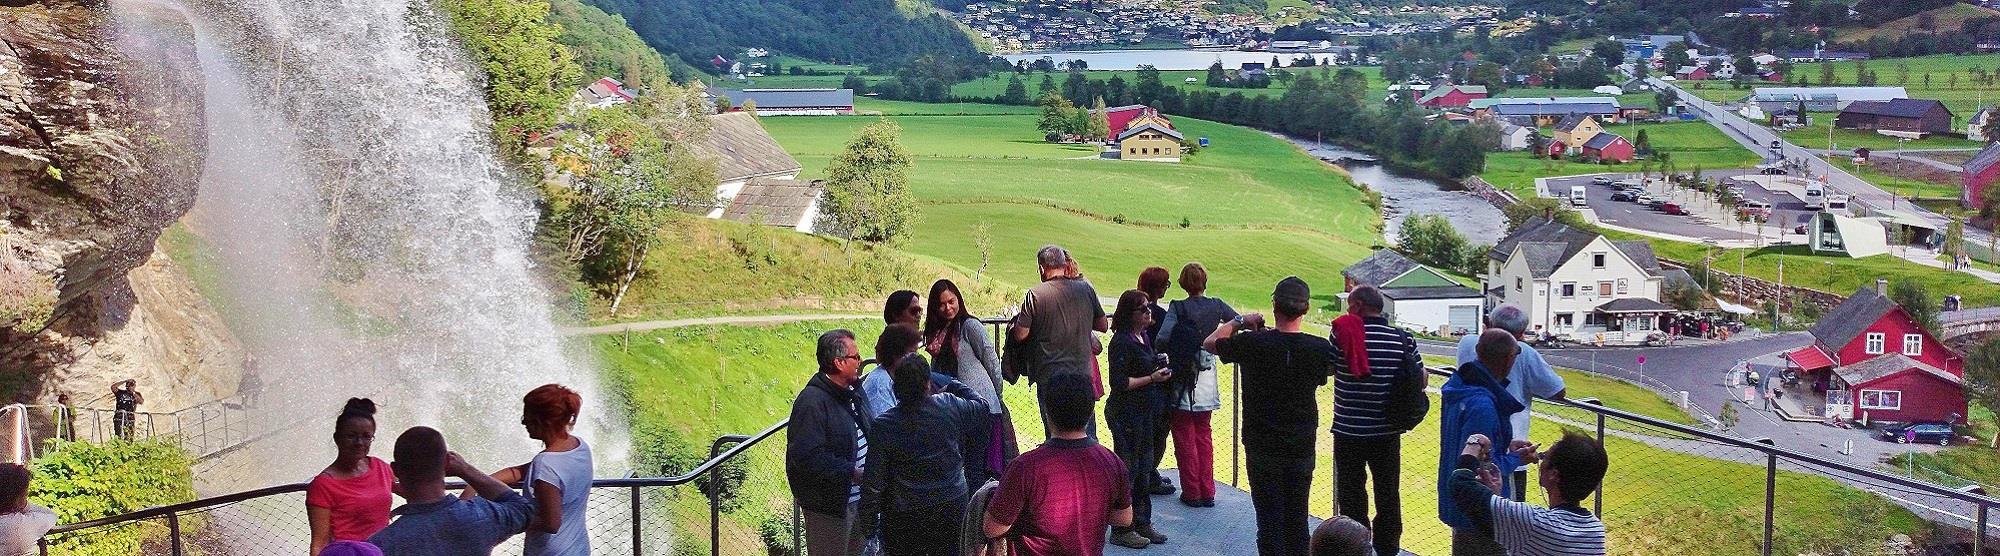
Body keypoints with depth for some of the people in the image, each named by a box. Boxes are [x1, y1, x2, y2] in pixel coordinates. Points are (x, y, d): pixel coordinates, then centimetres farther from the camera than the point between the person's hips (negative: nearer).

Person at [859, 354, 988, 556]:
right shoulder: (951, 406, -13)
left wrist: (868, 517, 1)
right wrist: (953, 386, 20)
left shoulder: (883, 427, -16)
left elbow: (873, 481, -12)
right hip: (951, 507, 2)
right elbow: (981, 409, 9)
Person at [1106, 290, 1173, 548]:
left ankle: (1141, 524, 25)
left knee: (1145, 468, 14)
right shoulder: (1121, 342, -17)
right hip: (1125, 413, -9)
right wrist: (1153, 378, -20)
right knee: (1128, 469, -3)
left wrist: (1159, 369, 6)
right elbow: (1119, 382, -21)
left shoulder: (1143, 337, 11)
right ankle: (1121, 530, 6)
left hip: (1143, 412, 9)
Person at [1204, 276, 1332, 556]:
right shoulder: (1320, 348, -11)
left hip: (1263, 448, -2)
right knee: (1297, 518, 15)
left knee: (1269, 519, 5)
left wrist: (1239, 321, 11)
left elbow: (1209, 343, 0)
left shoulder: (1253, 343, -16)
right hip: (1302, 449, 2)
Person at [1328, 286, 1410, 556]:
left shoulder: (1343, 334, -13)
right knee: (1388, 493, 16)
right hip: (1388, 432, 3)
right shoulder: (1402, 338, -3)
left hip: (1349, 430, -3)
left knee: (1352, 493, 9)